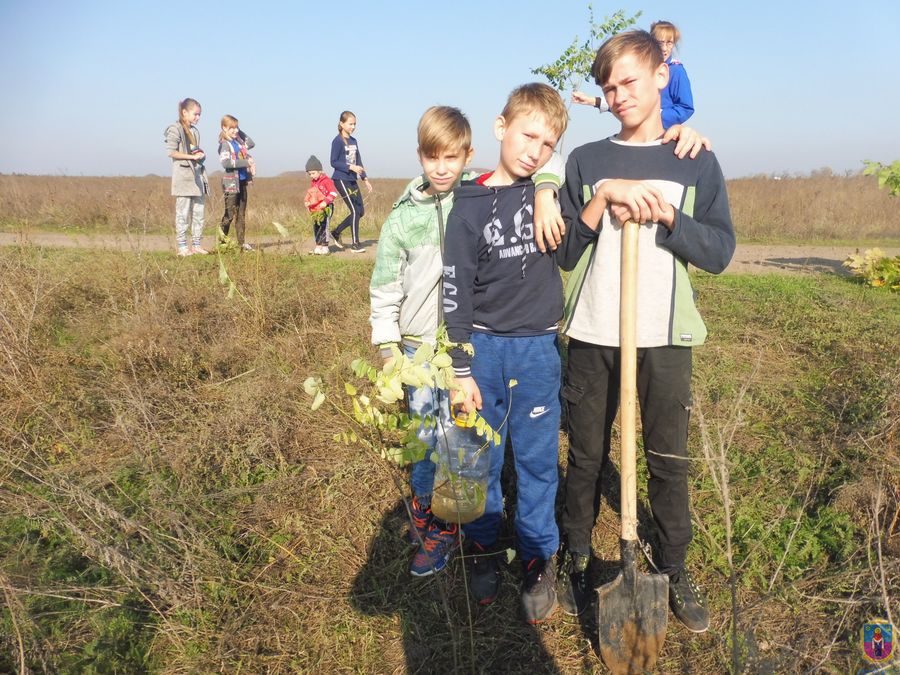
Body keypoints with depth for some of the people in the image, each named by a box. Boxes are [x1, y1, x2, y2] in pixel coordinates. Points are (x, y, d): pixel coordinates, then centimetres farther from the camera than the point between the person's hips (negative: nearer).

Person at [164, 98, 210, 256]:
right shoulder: (175, 129, -5)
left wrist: (201, 155, 6)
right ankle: (182, 247, -1)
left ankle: (196, 245, 14)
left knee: (199, 212, 7)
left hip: (198, 174, 8)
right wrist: (192, 156, -14)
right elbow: (172, 152, -13)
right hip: (183, 175, -8)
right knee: (183, 212, -5)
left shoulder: (195, 131, 17)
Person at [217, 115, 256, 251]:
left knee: (241, 214, 9)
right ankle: (222, 240, 11)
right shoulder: (224, 144, -11)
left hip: (242, 181, 7)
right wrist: (246, 162, -26)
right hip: (231, 182, -7)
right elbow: (225, 162, -25)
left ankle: (241, 242, 13)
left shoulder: (238, 142, 11)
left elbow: (251, 143, 27)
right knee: (230, 214, -3)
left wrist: (239, 132, 13)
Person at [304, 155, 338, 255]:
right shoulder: (312, 182, 13)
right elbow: (309, 194, 22)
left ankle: (325, 247, -7)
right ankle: (318, 246, 15)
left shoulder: (326, 180, -10)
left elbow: (333, 193, -14)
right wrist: (306, 201, 3)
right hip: (315, 209, 8)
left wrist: (326, 202, -24)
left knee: (324, 227, -11)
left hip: (325, 207, -8)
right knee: (316, 227, 8)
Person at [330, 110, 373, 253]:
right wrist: (350, 167, -21)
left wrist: (365, 179, 12)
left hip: (352, 180, 8)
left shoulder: (354, 141, 13)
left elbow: (359, 162, 16)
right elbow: (333, 162, -12)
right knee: (355, 211, -10)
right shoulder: (337, 141, -9)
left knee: (360, 211, 7)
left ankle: (336, 232, 22)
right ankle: (355, 244, -1)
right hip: (341, 179, -8)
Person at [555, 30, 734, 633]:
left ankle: (675, 570, 26)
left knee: (669, 459, 8)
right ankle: (576, 560, 28)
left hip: (665, 338, 0)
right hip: (593, 335, 0)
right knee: (587, 455, 10)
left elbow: (720, 252, -2)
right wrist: (603, 199, -14)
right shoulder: (586, 161, 5)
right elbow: (566, 253, -1)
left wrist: (663, 212, -14)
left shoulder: (696, 163, 5)